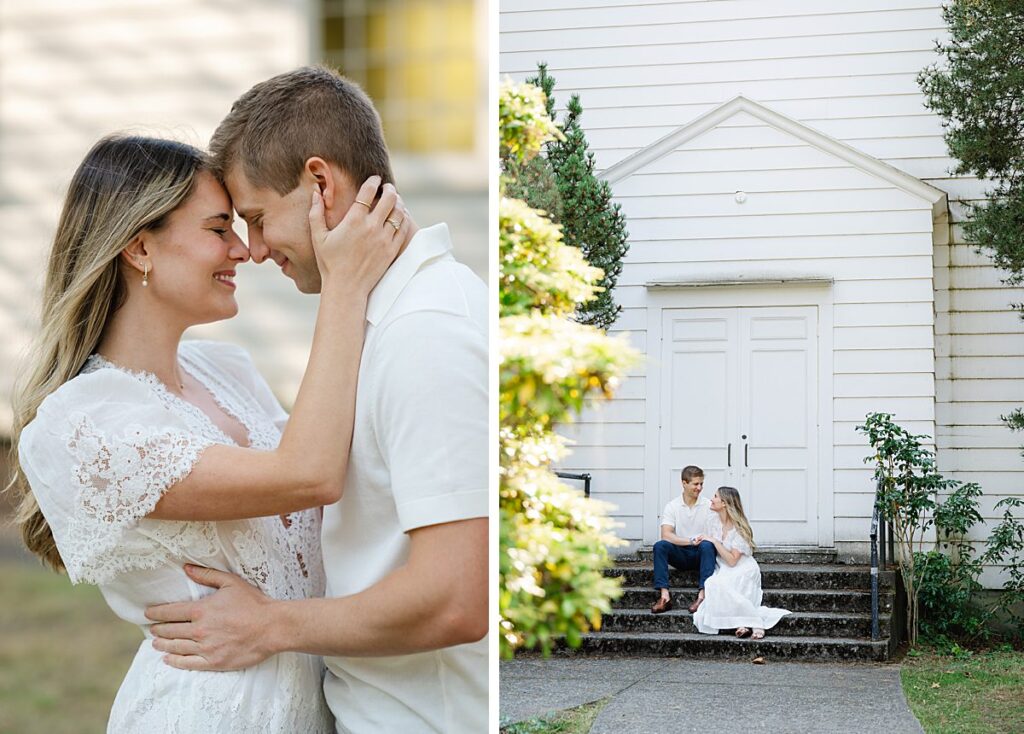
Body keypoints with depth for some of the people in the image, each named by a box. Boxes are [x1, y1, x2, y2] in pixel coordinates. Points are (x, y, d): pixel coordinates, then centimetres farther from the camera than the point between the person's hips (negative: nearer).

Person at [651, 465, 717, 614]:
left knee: (707, 546, -33)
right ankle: (664, 595, -36)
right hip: (680, 554, 1)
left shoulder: (708, 506, 2)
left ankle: (702, 595, -42)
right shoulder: (672, 506, 1)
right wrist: (690, 541, -25)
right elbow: (666, 535, -13)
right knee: (659, 546, -27)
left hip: (700, 553, -1)